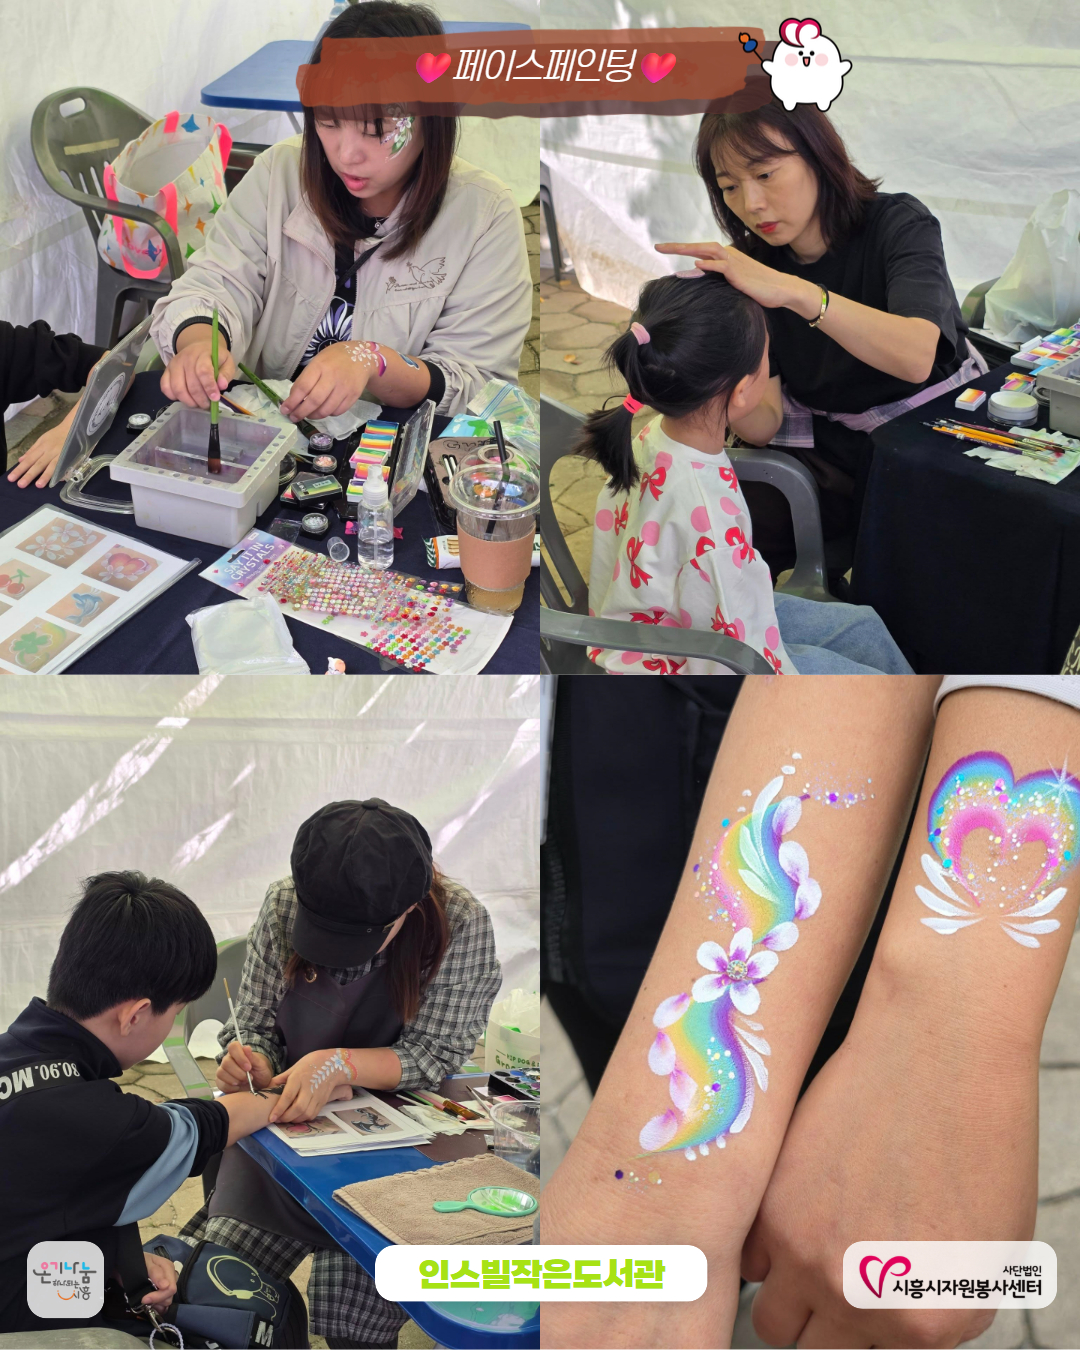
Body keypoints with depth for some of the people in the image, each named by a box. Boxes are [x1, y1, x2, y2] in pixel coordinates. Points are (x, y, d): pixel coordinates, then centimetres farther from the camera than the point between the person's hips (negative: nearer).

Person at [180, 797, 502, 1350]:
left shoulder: (461, 924, -17)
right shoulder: (283, 904, -8)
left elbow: (434, 1054, -14)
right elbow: (255, 1024, 2)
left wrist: (339, 1064, -30)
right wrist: (251, 1062, -21)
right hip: (287, 1119, 3)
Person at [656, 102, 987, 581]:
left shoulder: (898, 223, -11)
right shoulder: (749, 264, -1)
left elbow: (917, 357, -33)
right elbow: (763, 425, -8)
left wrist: (793, 291, -45)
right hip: (824, 448, 3)